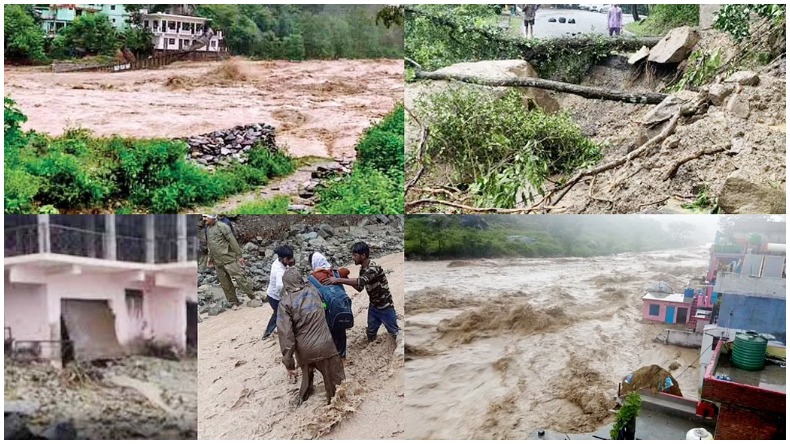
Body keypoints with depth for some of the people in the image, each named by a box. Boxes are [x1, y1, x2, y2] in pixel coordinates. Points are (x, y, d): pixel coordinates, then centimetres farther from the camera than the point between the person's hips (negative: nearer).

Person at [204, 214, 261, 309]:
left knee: (240, 278, -7)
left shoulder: (222, 226, -10)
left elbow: (233, 241, -11)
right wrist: (210, 258, 21)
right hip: (218, 263, 7)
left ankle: (254, 297, 5)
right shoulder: (207, 229, 11)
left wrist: (239, 256, -12)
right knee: (225, 285, 9)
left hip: (229, 259, -7)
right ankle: (234, 302, 20)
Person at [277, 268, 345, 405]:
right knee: (334, 378, 15)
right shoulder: (313, 290, 2)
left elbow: (285, 333, -14)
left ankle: (303, 398, 52)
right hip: (324, 345, -1)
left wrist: (288, 361, -11)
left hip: (304, 349, 1)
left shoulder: (285, 302, -7)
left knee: (307, 372, 30)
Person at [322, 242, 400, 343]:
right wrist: (346, 279, -9)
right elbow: (359, 287, 7)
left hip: (385, 307, -8)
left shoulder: (374, 268, -28)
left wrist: (338, 280, -45)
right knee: (371, 332, 15)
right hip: (373, 306, 8)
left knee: (394, 333, 5)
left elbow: (361, 281, -43)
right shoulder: (362, 269, 1)